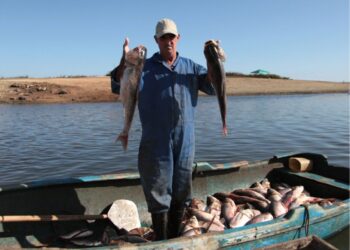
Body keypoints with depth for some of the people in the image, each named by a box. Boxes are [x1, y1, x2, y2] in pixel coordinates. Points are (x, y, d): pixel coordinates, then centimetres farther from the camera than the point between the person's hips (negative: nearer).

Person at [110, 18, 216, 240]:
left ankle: (175, 239, 31)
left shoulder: (191, 67, 11)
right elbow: (118, 86, -6)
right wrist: (125, 61, -25)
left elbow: (214, 87, 4)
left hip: (185, 142, 3)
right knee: (158, 195, 2)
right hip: (156, 143, -3)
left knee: (181, 194, 13)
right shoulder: (144, 68, 4)